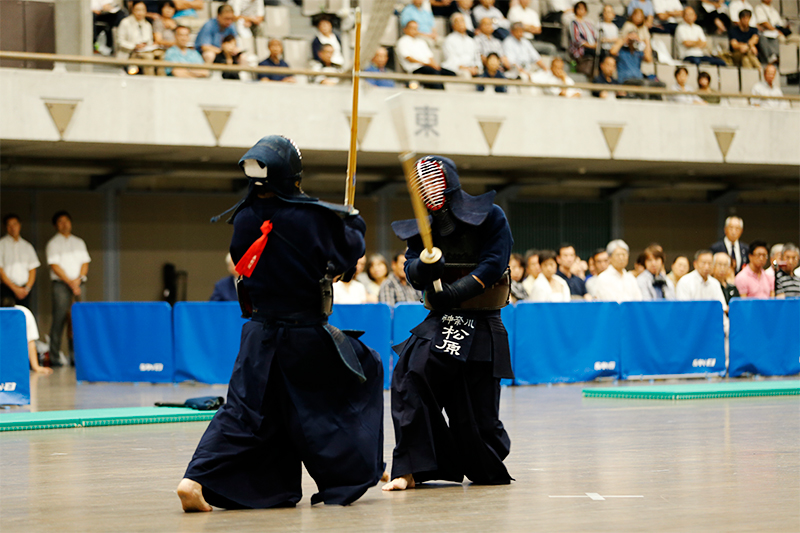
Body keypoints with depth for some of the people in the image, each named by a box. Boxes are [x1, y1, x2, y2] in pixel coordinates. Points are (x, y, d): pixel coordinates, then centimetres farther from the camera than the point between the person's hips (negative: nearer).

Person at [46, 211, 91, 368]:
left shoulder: (79, 242, 18)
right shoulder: (53, 244, 4)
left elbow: (85, 262, 12)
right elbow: (55, 266, -5)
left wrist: (78, 279, -6)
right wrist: (69, 282, -12)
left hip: (78, 283, 4)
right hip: (61, 284, -4)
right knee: (59, 319, -10)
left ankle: (75, 357, 1)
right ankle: (54, 357, -9)